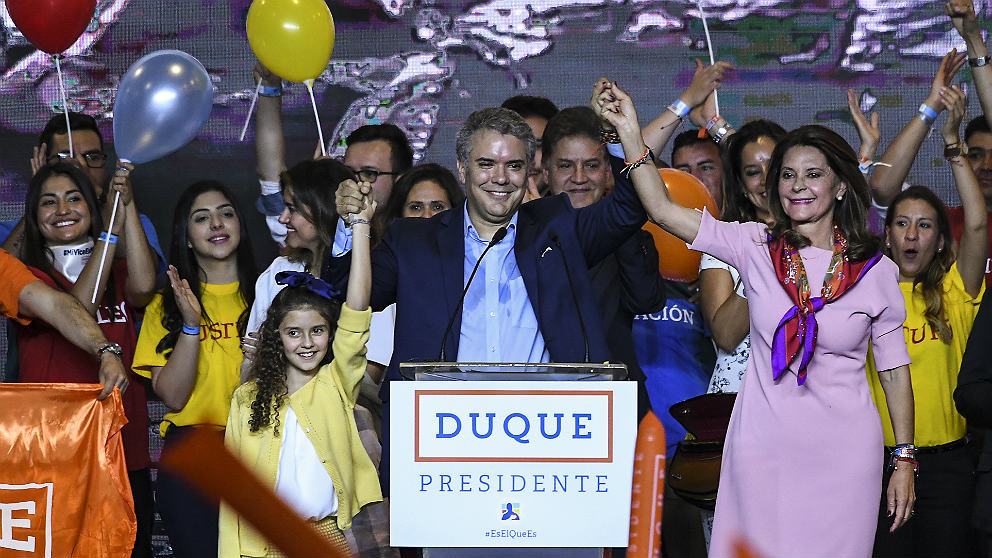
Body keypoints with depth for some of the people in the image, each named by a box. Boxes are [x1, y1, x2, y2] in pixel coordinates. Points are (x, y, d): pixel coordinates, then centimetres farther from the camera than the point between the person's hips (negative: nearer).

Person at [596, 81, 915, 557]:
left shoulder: (876, 271, 1)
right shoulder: (755, 246, 2)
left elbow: (895, 370, 5)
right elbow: (662, 210, -6)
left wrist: (904, 462, 4)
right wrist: (631, 134, -16)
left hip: (843, 454, -1)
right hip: (762, 446, 1)